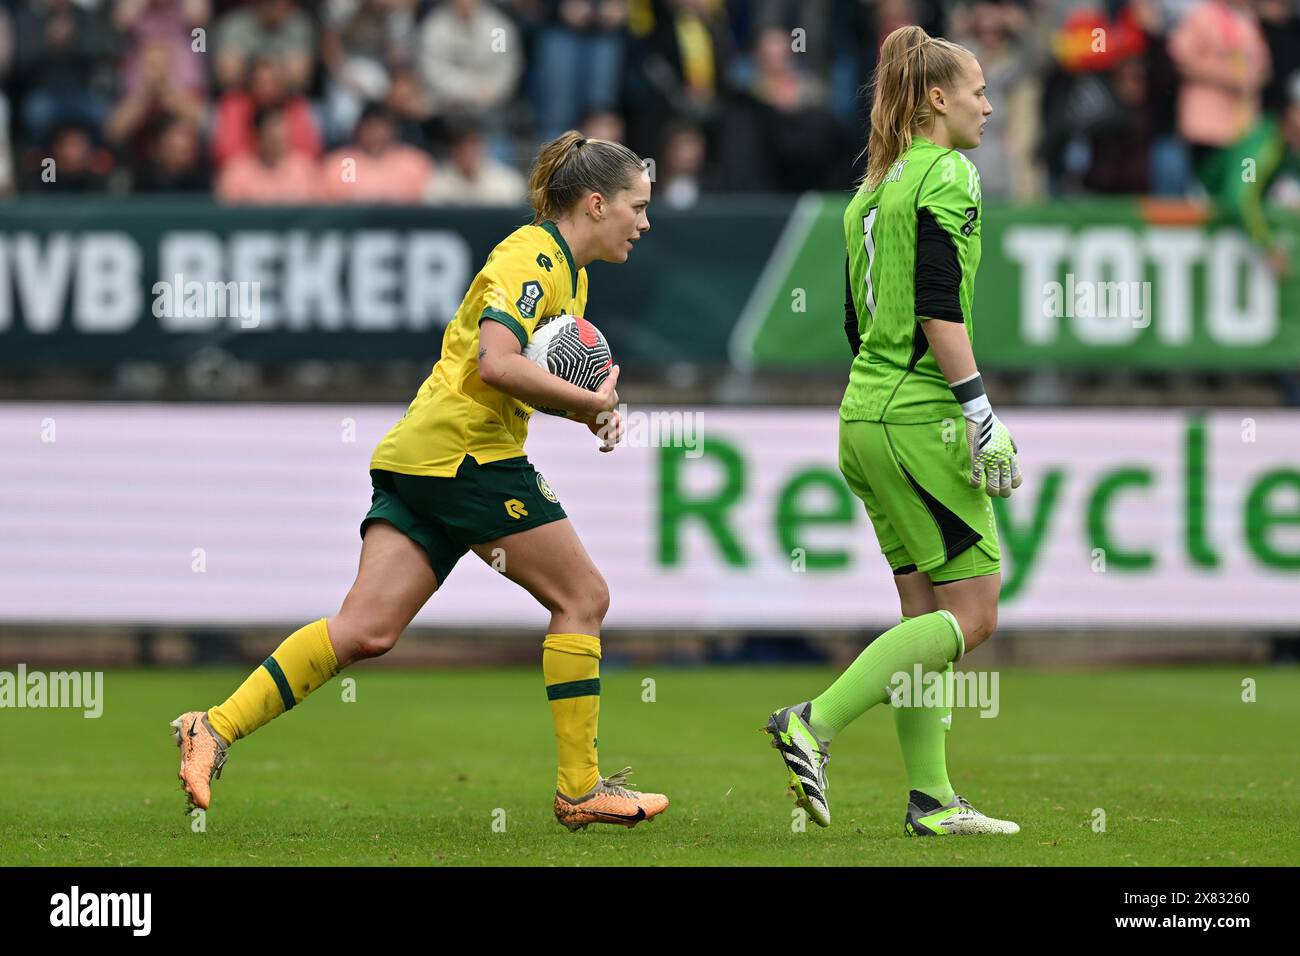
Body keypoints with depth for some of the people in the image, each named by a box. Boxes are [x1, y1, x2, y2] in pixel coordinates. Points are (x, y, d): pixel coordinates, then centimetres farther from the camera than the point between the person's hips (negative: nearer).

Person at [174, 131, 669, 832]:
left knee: (366, 630, -2)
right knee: (582, 597, 1)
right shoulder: (532, 256, -9)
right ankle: (579, 789, 5)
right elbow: (497, 364, -23)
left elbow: (541, 373, 32)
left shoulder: (568, 272, 22)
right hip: (467, 452, -9)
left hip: (417, 458, 9)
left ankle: (216, 729, -10)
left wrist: (590, 407, 11)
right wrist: (593, 402, -15)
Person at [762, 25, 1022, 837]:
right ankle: (815, 724, -12)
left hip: (866, 408, 9)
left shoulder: (872, 190, 16)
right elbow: (940, 310, -19)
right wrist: (983, 419, -18)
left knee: (927, 612, 10)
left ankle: (932, 798, 8)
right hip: (920, 415, -9)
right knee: (972, 614, -5)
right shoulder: (948, 175, -10)